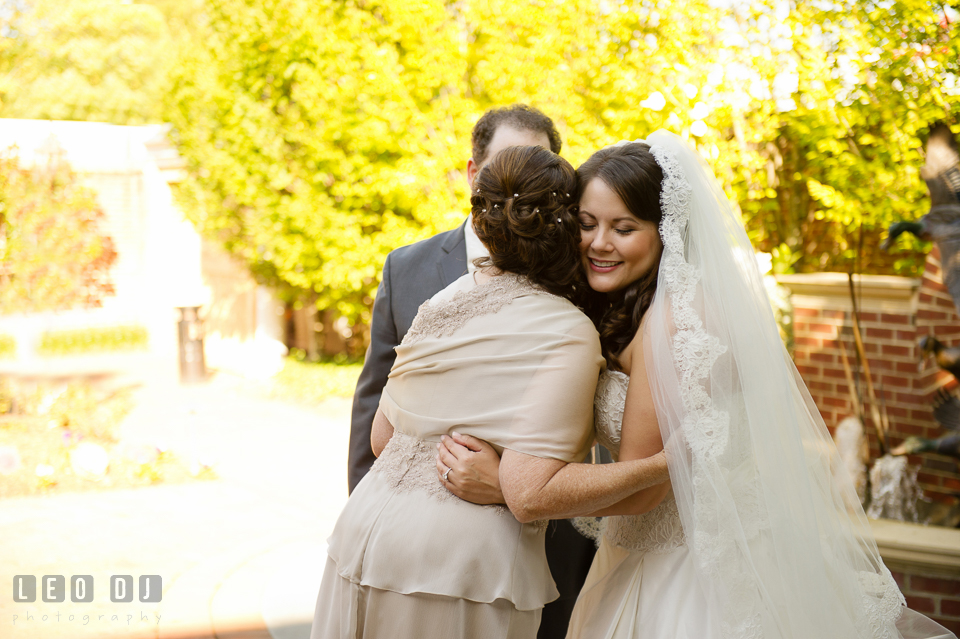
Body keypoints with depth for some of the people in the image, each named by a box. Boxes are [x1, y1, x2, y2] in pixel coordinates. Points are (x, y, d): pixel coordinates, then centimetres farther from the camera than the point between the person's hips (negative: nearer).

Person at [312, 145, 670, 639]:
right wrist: (665, 465, -18)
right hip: (462, 564, -7)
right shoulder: (569, 334, -14)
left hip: (369, 531, 7)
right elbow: (530, 494, -21)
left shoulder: (446, 300, 7)